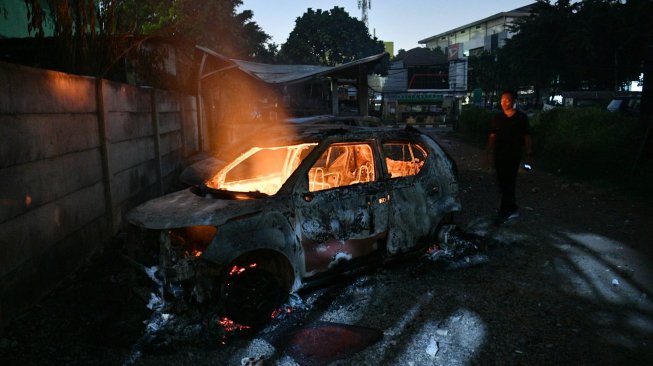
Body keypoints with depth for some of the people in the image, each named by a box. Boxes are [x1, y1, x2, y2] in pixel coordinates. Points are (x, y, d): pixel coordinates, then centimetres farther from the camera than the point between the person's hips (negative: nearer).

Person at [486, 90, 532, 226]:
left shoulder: (521, 117, -1)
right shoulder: (498, 118, 9)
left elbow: (527, 137, 1)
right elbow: (492, 136, 10)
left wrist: (528, 153, -2)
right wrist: (489, 152, 4)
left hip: (514, 155, -5)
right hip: (499, 155, 5)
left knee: (508, 183, -8)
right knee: (502, 183, 9)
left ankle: (504, 213, -5)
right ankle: (512, 209, 24)